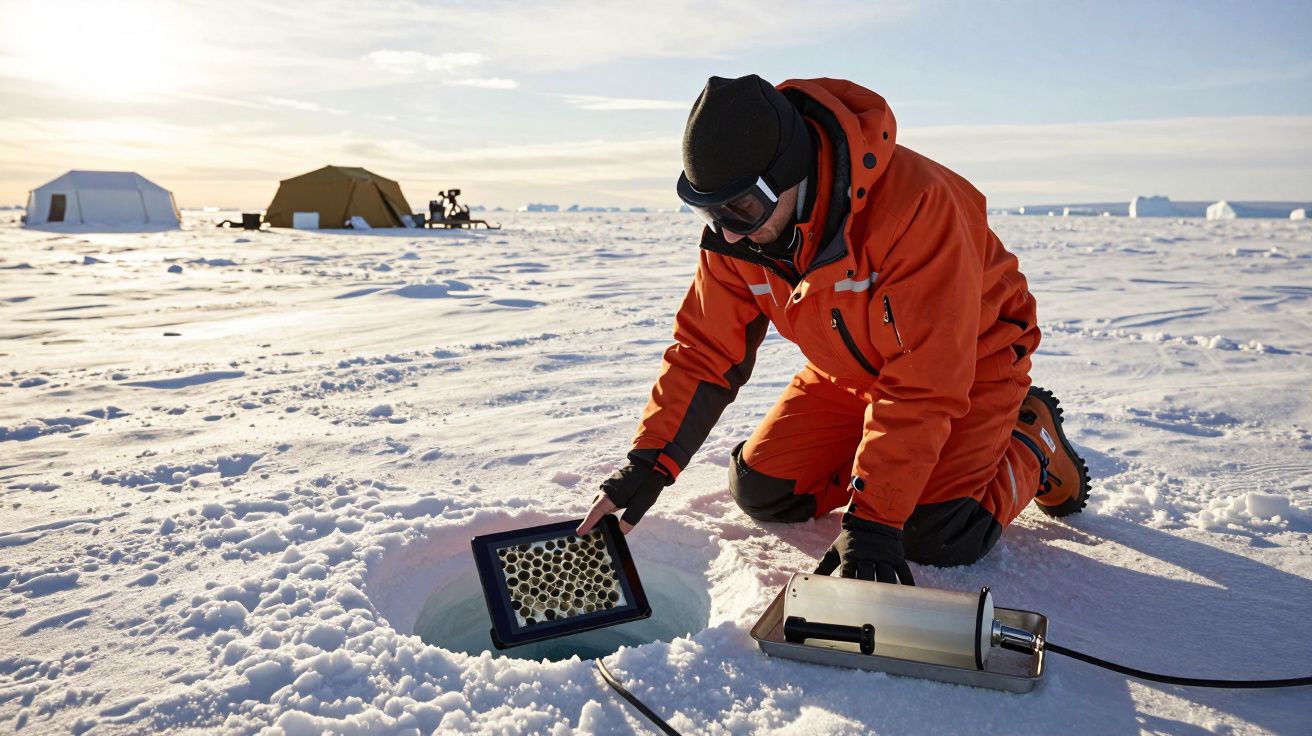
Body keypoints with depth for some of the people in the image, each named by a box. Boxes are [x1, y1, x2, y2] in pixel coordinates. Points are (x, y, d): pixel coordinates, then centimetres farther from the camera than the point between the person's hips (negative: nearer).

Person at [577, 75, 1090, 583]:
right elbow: (704, 350, -12)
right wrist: (648, 463, -24)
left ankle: (1032, 438, 10)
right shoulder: (735, 234, -18)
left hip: (969, 360, -5)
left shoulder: (914, 204, -38)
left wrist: (872, 520, -36)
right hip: (850, 371, 6)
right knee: (761, 493, -2)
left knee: (937, 538, -19)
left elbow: (923, 384, -36)